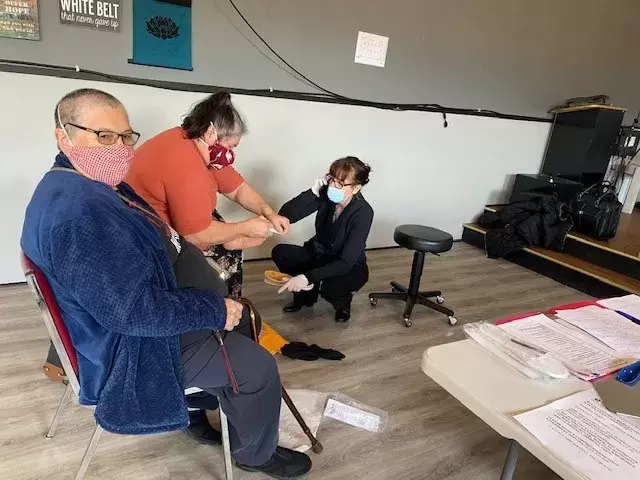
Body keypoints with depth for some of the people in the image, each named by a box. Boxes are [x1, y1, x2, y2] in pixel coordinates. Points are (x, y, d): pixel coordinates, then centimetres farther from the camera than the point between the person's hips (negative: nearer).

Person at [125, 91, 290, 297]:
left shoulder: (203, 148, -1)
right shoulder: (185, 165, -29)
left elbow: (238, 188, 5)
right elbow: (197, 234, -28)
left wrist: (269, 214, -8)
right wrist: (246, 228, -17)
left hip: (175, 226, 9)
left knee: (229, 241, 4)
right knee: (227, 253, -11)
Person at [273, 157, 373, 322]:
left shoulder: (363, 213, -27)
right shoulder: (325, 195, -16)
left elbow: (345, 263, -30)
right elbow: (285, 216, -21)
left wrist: (307, 277, -38)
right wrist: (312, 192, -32)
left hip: (350, 267, -4)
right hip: (319, 255, 5)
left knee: (330, 287, -36)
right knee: (279, 252, -18)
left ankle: (343, 302, 3)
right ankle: (306, 293, 8)